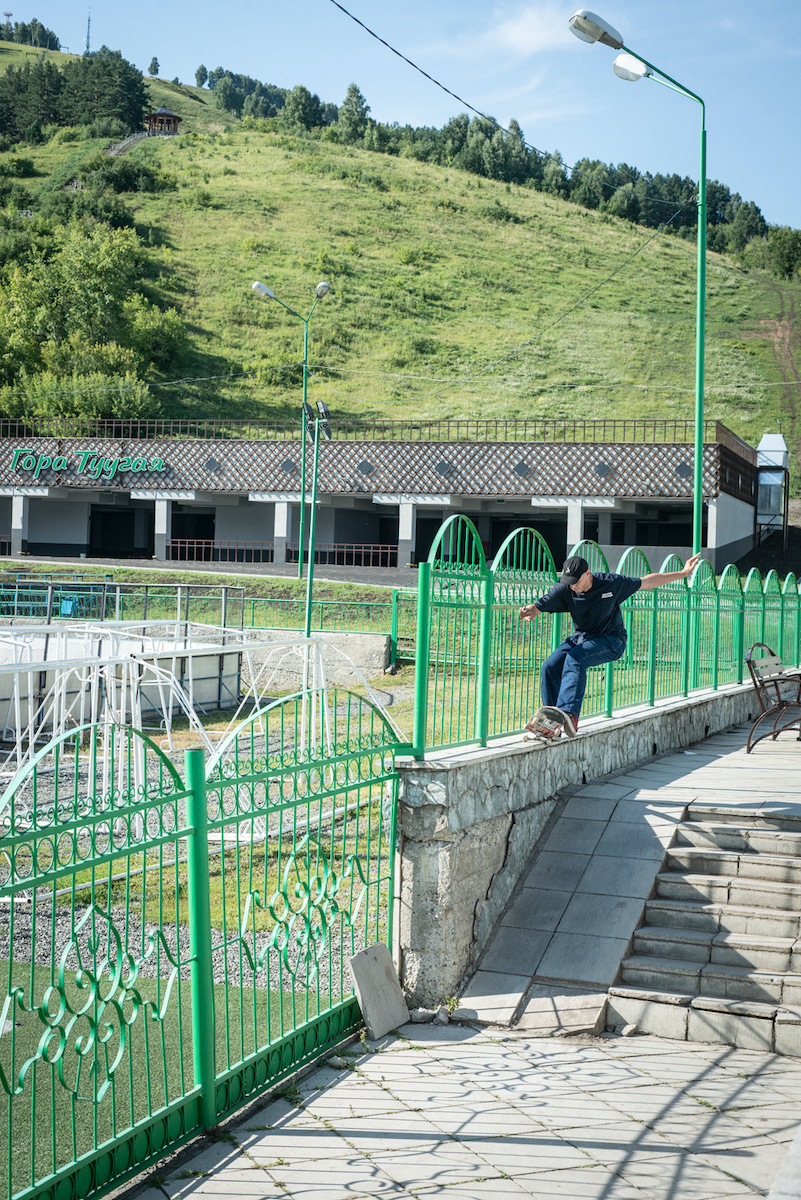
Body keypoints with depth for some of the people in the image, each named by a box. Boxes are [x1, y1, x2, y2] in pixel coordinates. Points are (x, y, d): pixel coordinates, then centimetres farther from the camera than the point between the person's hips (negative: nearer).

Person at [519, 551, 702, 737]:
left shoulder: (611, 583, -17)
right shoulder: (564, 589, -12)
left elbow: (647, 582, -4)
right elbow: (539, 606, -17)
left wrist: (683, 573, 0)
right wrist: (529, 611, -43)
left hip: (611, 641, -4)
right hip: (581, 637, 4)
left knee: (575, 658, -32)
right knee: (550, 666, -18)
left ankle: (569, 715, -45)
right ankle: (552, 723, -10)